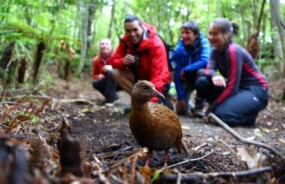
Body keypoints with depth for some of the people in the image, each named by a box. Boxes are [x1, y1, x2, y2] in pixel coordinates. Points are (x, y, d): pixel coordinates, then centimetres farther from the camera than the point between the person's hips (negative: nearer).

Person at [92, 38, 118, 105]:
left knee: (110, 72, -32)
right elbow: (94, 75, 1)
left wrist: (111, 68, -36)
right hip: (106, 83, 4)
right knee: (95, 82, -23)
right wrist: (99, 76, -24)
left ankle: (110, 99, -25)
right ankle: (113, 97, -6)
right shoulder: (96, 60, -7)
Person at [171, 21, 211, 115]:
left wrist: (185, 70, -32)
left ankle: (199, 107, -16)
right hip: (187, 80, 1)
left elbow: (205, 61, -38)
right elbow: (177, 74, -19)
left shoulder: (203, 42, -22)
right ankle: (186, 100, 30)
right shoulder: (178, 49, -19)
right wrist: (180, 97, -20)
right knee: (181, 109, -9)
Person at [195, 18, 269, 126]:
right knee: (202, 82, -11)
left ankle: (250, 114, 0)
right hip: (237, 88, 8)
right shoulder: (215, 50, 3)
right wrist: (214, 76, -37)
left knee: (222, 115, -29)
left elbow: (232, 87, -25)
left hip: (256, 91, -7)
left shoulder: (233, 51, -22)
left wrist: (210, 110, -23)